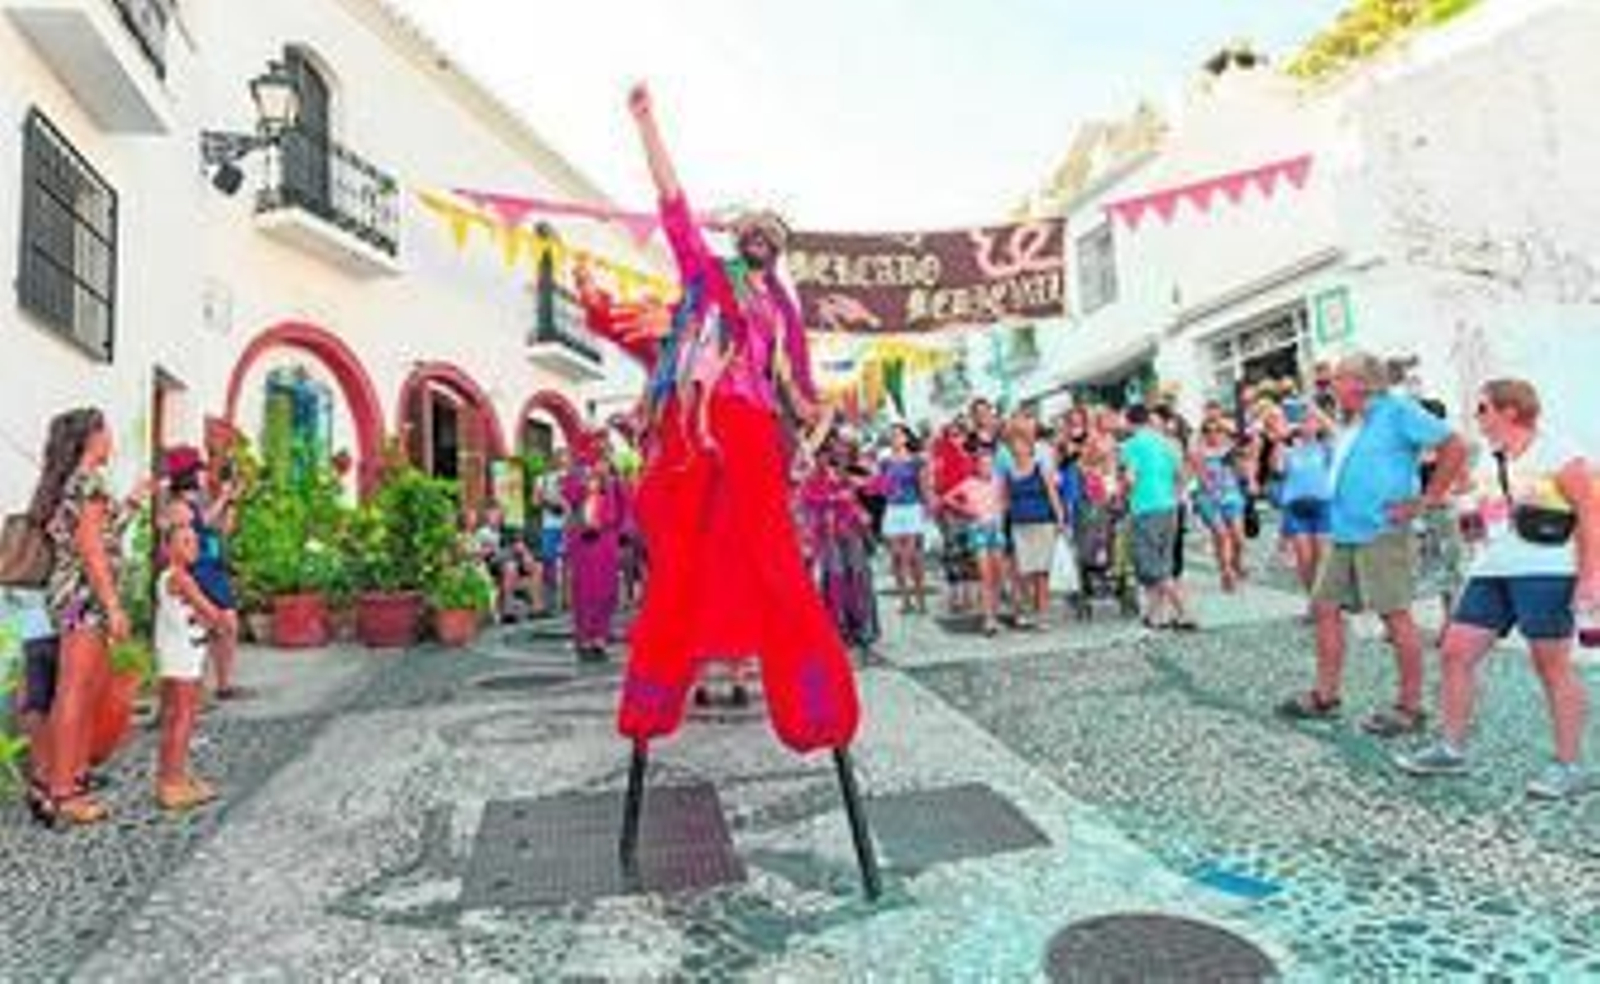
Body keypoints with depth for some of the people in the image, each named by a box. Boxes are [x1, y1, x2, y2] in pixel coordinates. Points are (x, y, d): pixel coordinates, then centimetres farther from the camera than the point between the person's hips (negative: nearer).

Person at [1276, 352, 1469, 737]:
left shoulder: (1397, 411, -7)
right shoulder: (1349, 423, 17)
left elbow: (1454, 447, -12)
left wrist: (1426, 500, -11)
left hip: (1380, 532, -8)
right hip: (1343, 533, 9)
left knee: (1396, 615, -2)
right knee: (1326, 607, 8)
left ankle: (1410, 708, 7)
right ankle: (1325, 696, 16)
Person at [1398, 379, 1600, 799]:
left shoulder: (1558, 454, -6)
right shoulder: (1489, 462, 16)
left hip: (1545, 574, -7)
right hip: (1490, 573, 8)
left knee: (1552, 666, 0)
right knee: (1455, 653, 3)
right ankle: (1450, 748, 13)